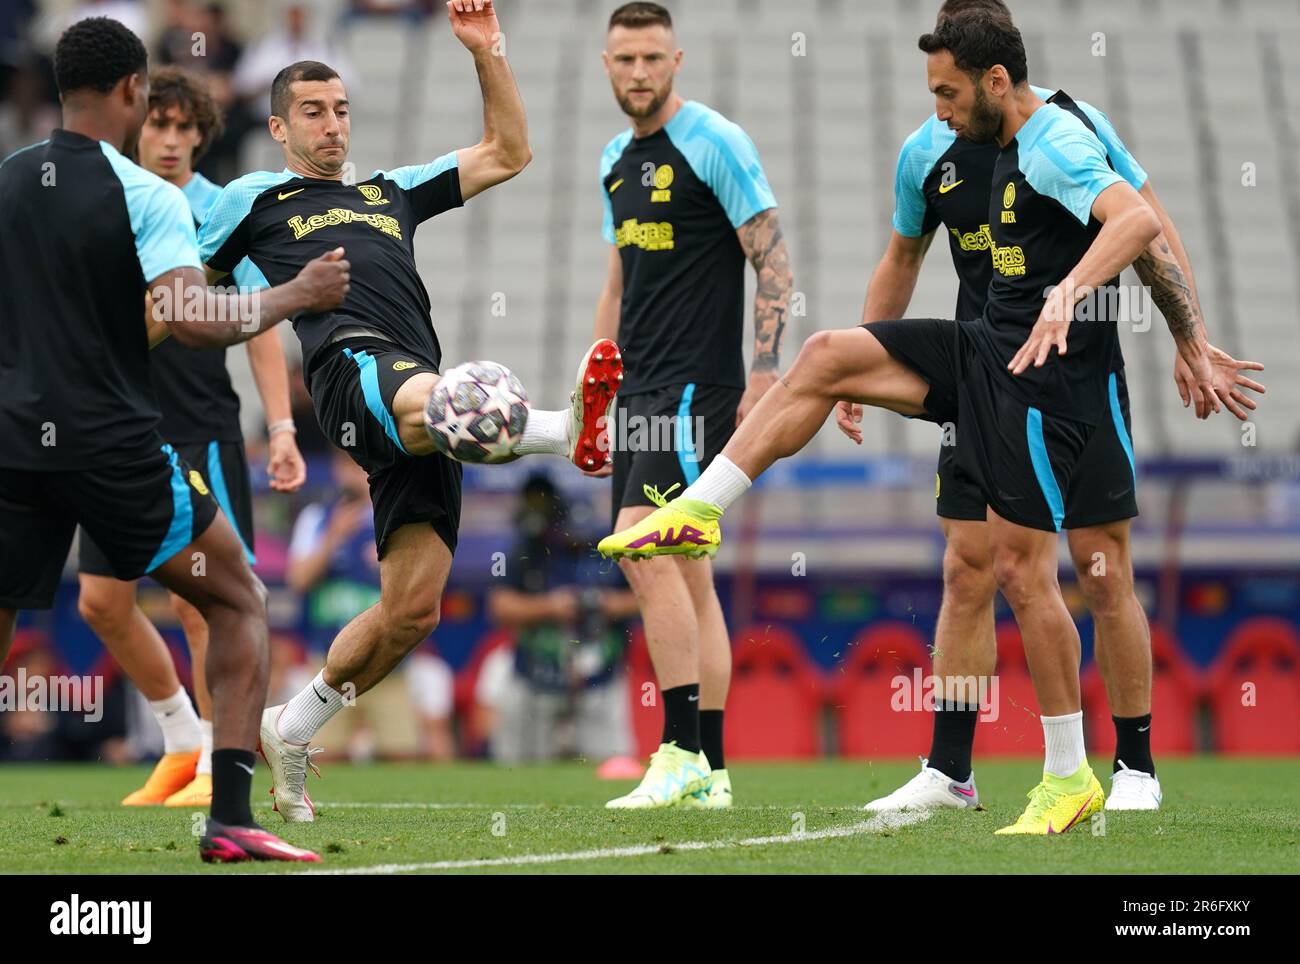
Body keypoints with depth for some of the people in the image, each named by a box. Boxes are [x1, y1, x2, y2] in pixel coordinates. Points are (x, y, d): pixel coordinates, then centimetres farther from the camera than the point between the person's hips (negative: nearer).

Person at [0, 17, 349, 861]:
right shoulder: (145, 195, -10)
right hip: (112, 442, -4)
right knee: (240, 602, 13)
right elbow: (192, 320, -20)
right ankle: (231, 817, 2)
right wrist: (293, 295, -8)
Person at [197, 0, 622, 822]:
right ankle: (571, 431, -73)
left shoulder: (391, 192, 33)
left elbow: (508, 154, 32)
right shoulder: (252, 200, 22)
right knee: (429, 404, -43)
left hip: (422, 398, 6)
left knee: (413, 608, -3)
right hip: (352, 360, -6)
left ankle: (292, 730, 15)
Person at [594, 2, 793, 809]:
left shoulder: (715, 143, -8)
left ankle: (682, 752, -17)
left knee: (644, 548, -18)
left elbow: (774, 263, -10)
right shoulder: (616, 161, 16)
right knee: (686, 572, 7)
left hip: (697, 383, -8)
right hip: (644, 392, 8)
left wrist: (763, 375, -17)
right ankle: (711, 772, 8)